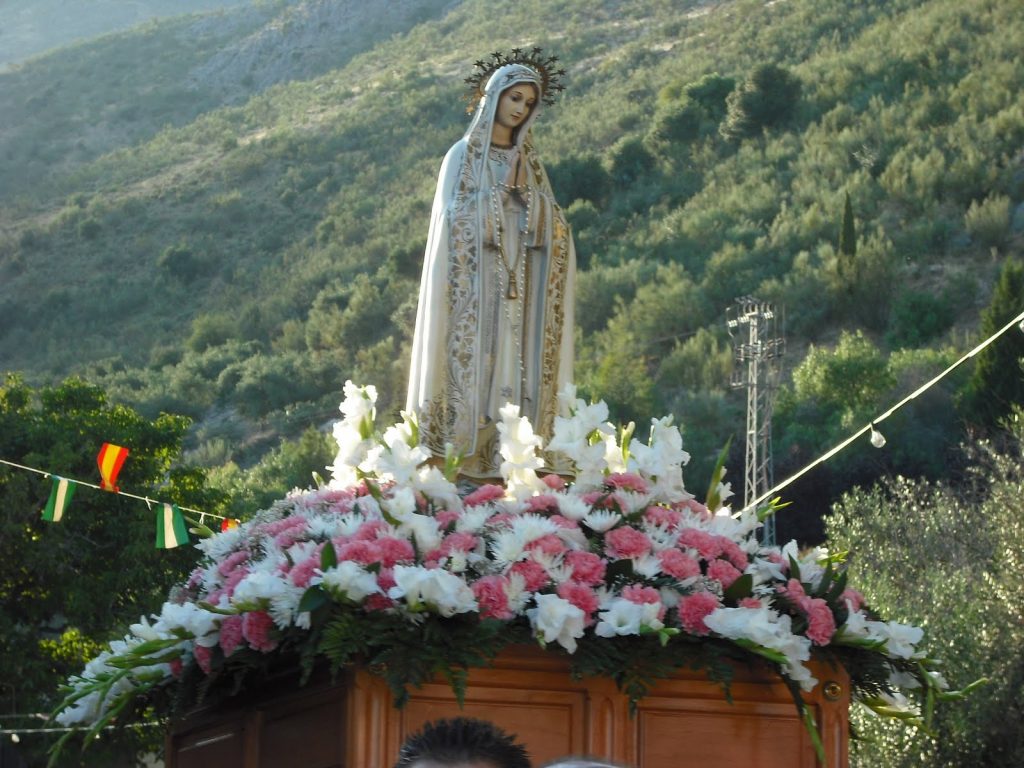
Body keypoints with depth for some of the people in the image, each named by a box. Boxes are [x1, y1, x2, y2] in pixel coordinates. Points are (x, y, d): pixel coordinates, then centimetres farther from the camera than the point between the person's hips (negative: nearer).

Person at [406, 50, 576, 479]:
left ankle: (504, 468, -1)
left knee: (512, 376, -1)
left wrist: (522, 188, -2)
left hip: (515, 292, 5)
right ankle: (463, 465, -11)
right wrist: (502, 188, -11)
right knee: (471, 372, -11)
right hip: (475, 288, -5)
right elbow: (456, 217, -7)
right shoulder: (464, 155, 2)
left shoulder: (527, 161, 16)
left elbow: (548, 223, 11)